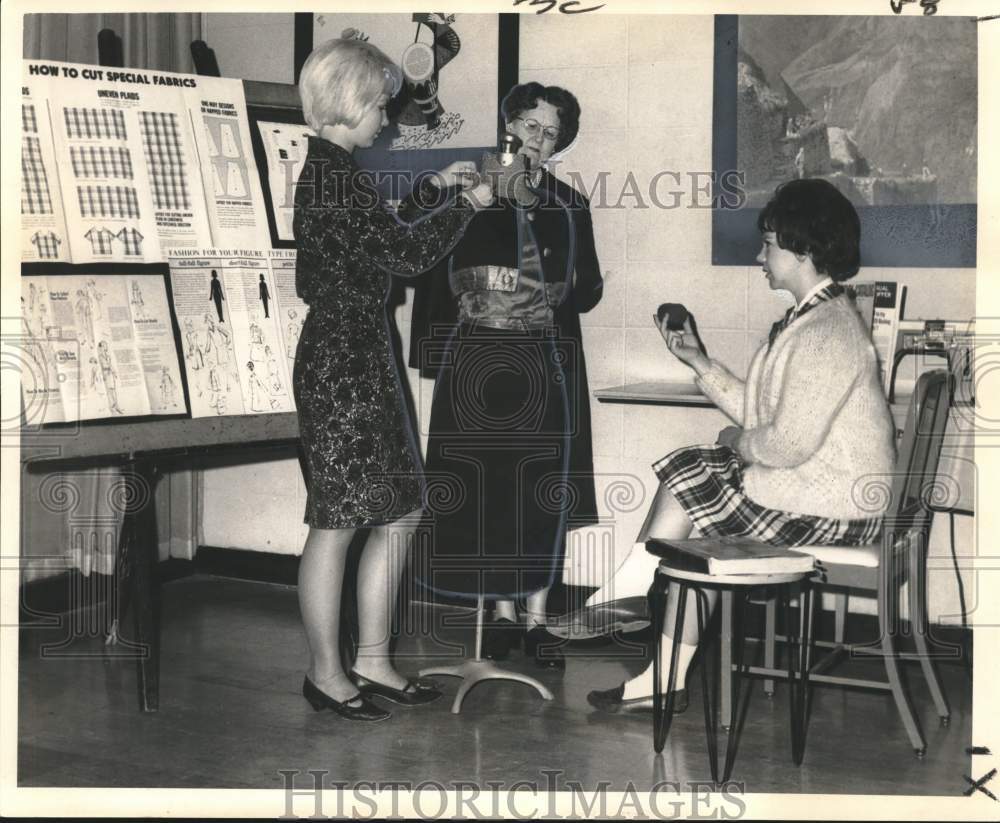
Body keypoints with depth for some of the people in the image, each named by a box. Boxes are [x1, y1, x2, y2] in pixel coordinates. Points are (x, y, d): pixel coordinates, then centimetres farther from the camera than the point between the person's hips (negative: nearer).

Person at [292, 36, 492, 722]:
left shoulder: (328, 169, 14)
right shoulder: (334, 175, -17)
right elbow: (409, 253, -18)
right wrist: (471, 202, -6)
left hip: (364, 359, 10)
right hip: (341, 362, -10)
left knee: (394, 512, 13)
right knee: (338, 523, -1)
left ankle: (374, 660, 21)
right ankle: (326, 672, 10)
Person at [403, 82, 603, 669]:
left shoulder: (568, 207, 8)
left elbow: (587, 291, 3)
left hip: (544, 364, 1)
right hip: (477, 361, -1)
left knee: (543, 493, 0)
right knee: (483, 490, 2)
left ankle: (537, 619, 10)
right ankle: (504, 614, 15)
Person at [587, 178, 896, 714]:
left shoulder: (827, 332, -20)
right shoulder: (808, 319, 14)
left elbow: (790, 443, -24)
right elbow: (760, 413, 15)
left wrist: (739, 440, -5)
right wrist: (697, 360, 14)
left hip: (834, 509, -10)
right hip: (810, 484, 10)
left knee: (687, 488, -5)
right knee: (683, 471, 2)